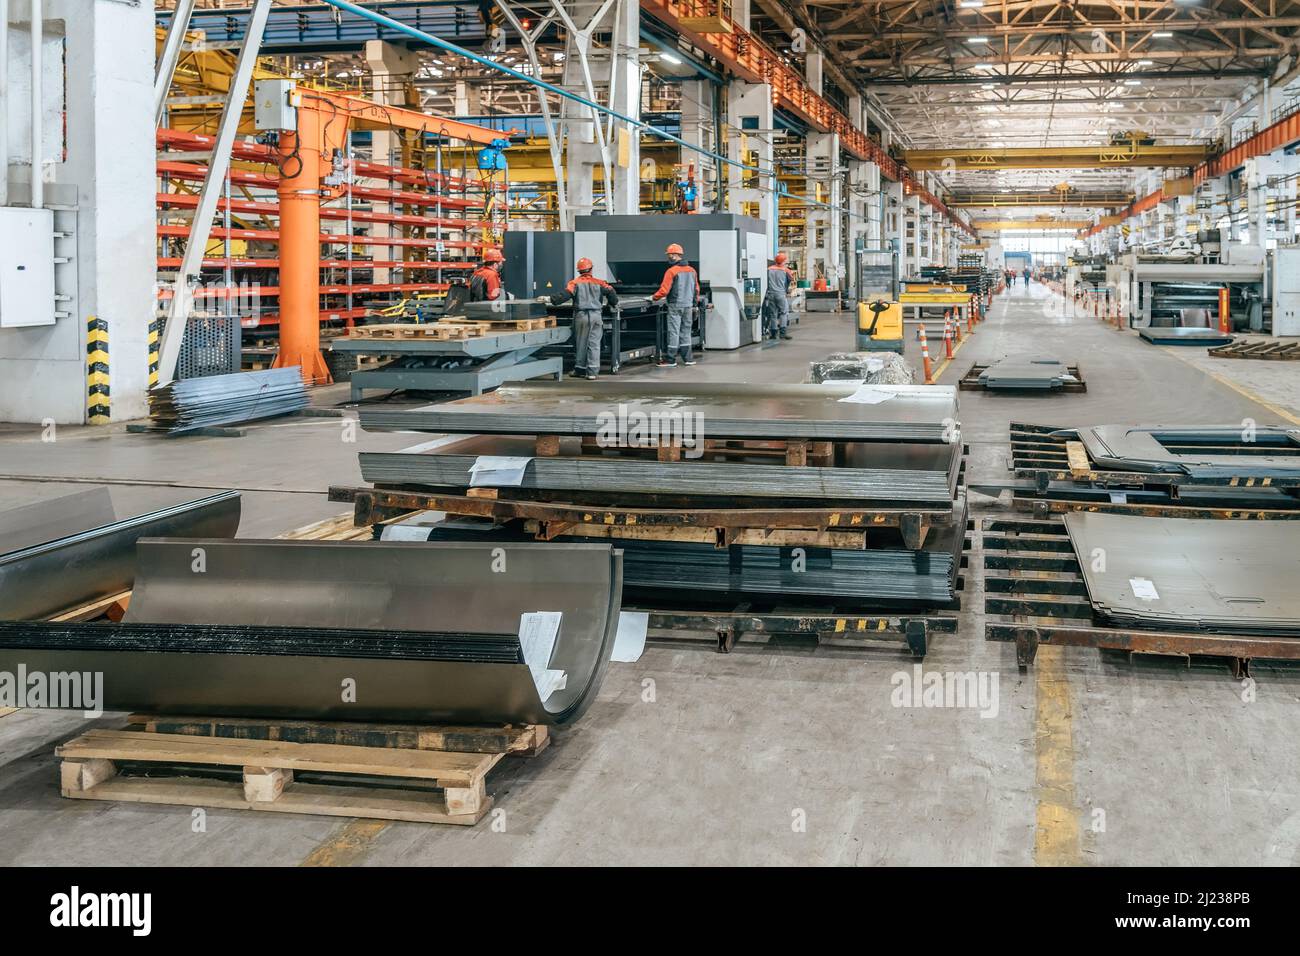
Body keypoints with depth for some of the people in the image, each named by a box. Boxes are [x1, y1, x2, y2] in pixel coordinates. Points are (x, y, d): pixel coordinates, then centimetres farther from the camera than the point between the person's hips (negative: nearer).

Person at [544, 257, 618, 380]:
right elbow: (610, 292, 0)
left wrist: (550, 299, -9)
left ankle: (580, 369, 18)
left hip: (581, 315, -1)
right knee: (594, 344, 3)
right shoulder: (599, 283, 5)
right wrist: (614, 304, 19)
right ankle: (592, 371, -1)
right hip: (596, 315, 1)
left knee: (580, 343, 11)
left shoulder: (575, 283, -1)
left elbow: (565, 294, -12)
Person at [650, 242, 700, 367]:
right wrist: (694, 304, 22)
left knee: (674, 332, -3)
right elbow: (696, 290, 14)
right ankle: (687, 358, 14)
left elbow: (664, 290, -14)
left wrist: (654, 298, 1)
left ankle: (671, 359, 0)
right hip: (688, 306, 6)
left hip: (675, 305, -6)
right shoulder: (692, 271, 8)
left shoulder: (672, 271, -13)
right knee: (685, 331, 13)